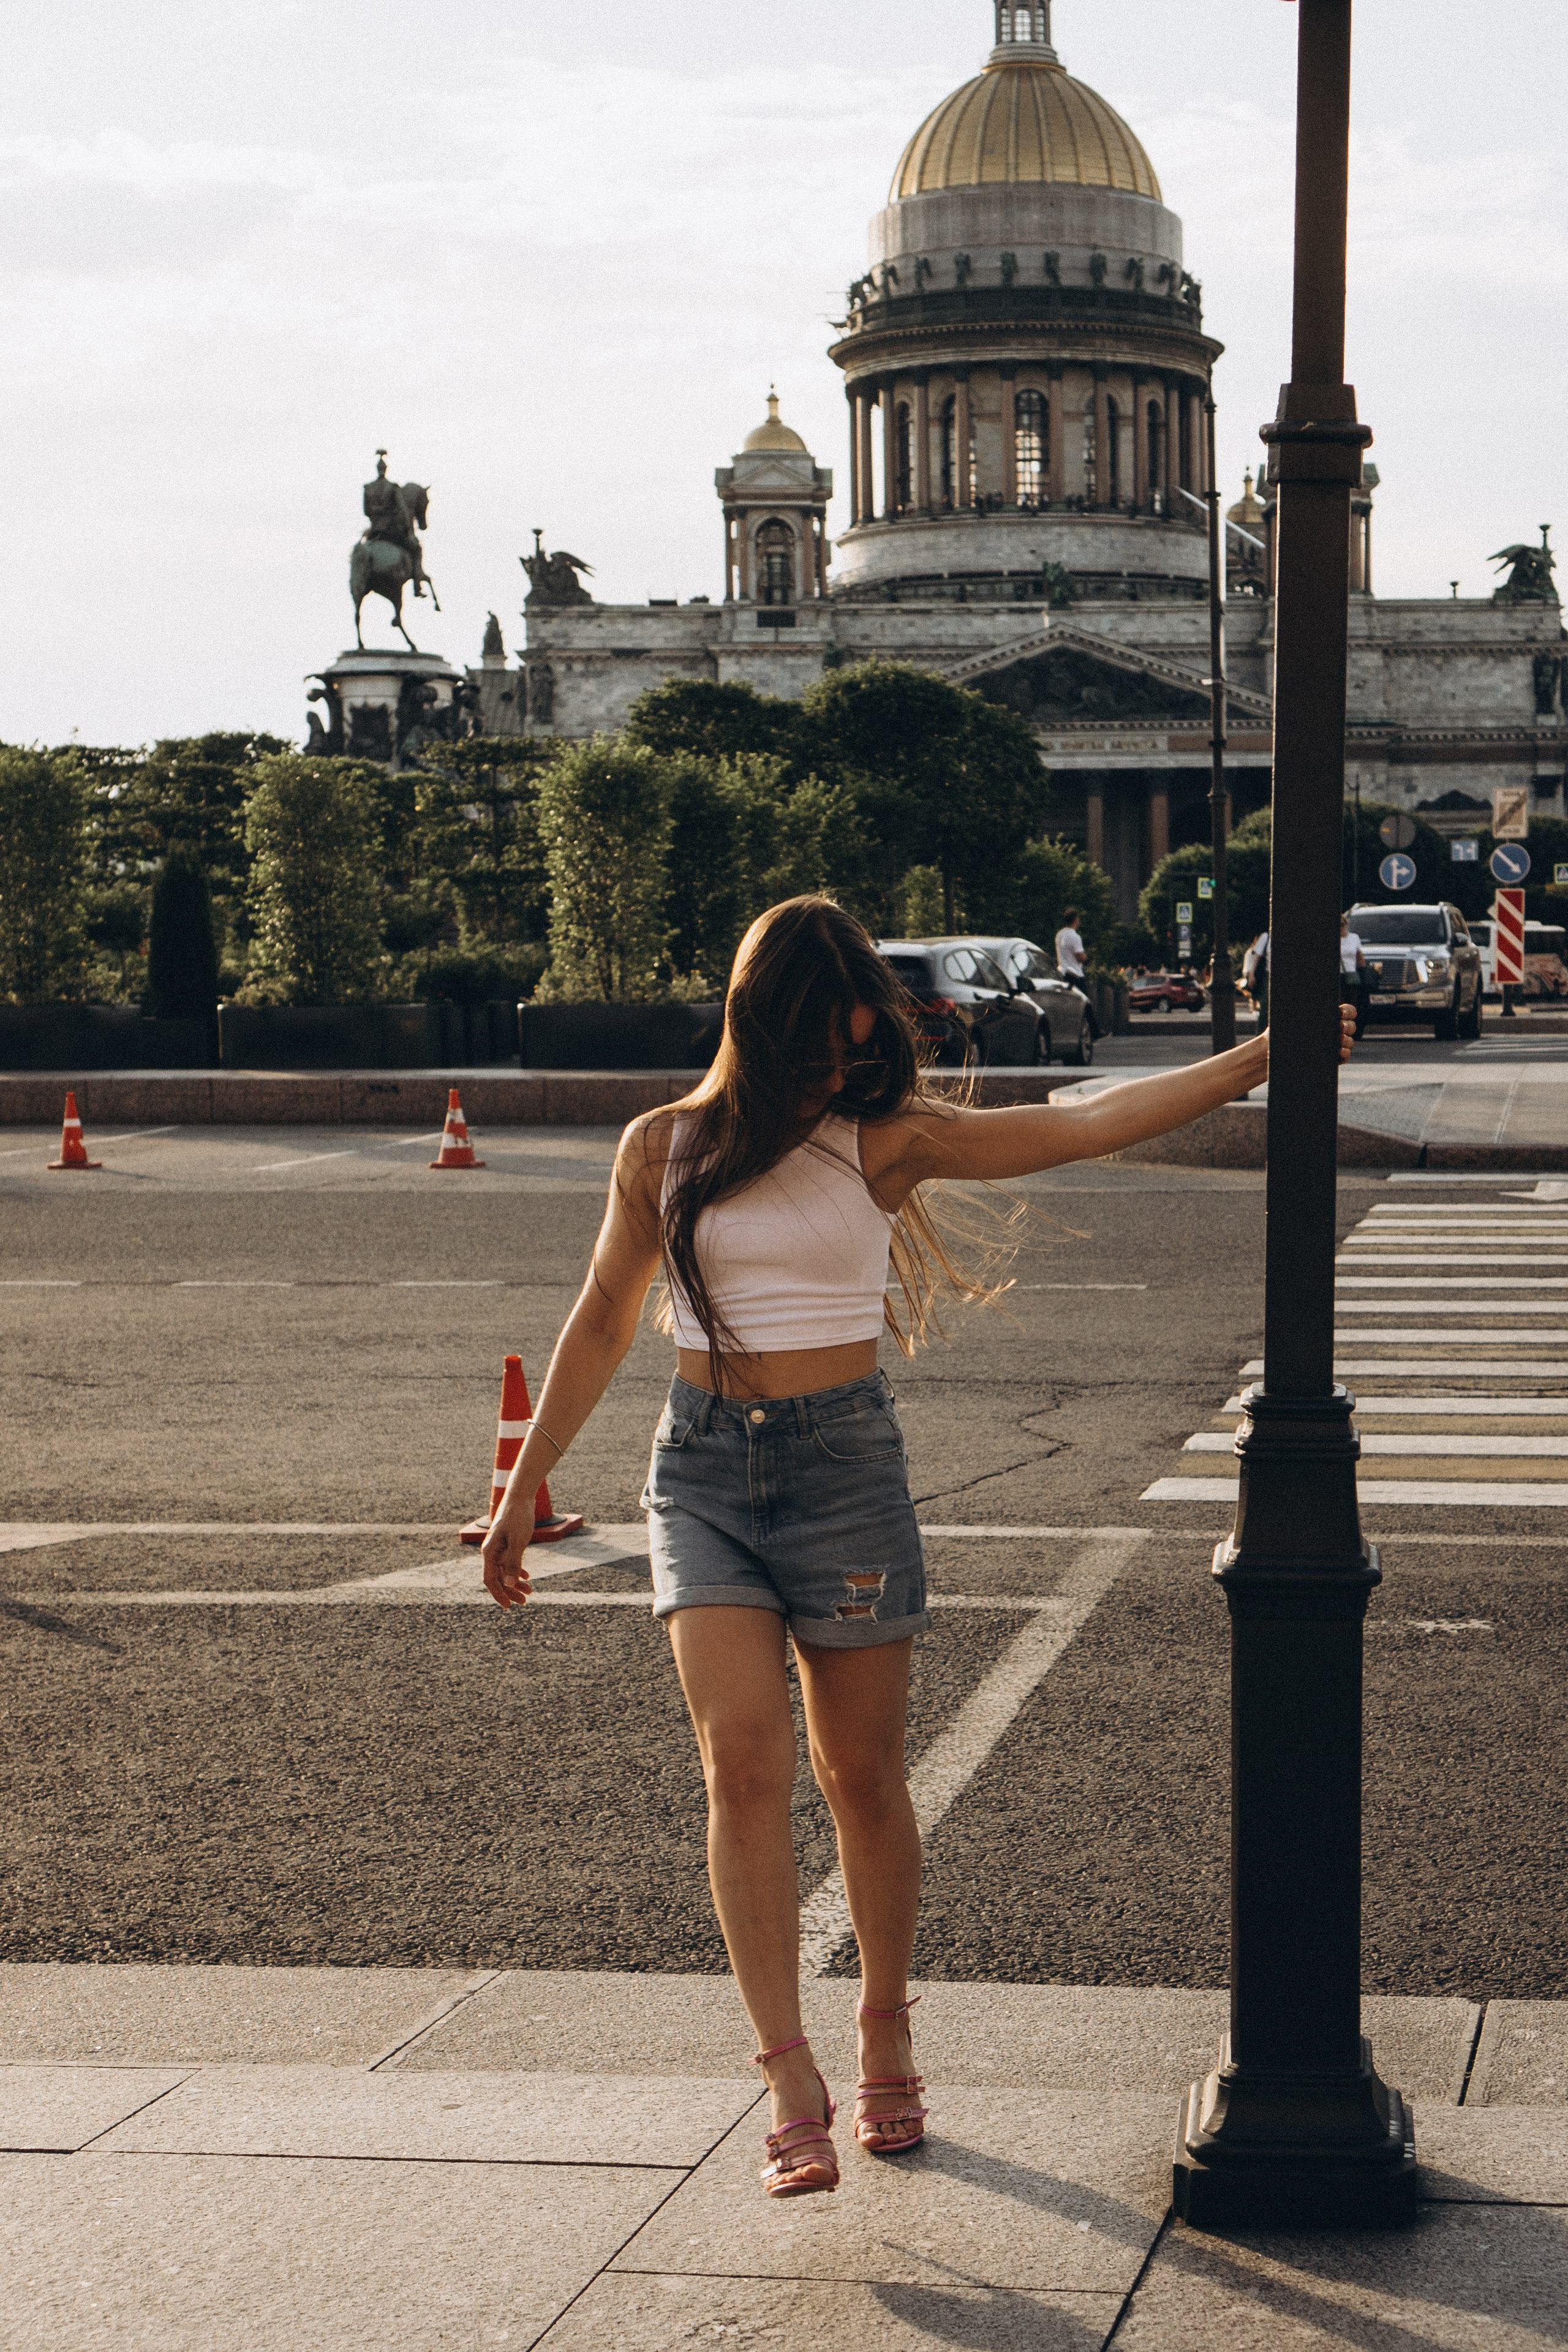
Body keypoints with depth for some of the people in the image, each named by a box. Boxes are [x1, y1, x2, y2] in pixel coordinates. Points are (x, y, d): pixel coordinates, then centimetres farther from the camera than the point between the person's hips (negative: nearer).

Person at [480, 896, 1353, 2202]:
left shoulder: (883, 1140, -2)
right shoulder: (665, 1149, 4)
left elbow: (1085, 1124, -8)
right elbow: (603, 1323, 14)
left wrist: (1254, 1061, -14)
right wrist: (524, 1488, 16)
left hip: (845, 1460, -1)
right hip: (705, 1467, 1)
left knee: (862, 1775, 6)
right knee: (744, 1762, -13)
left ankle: (888, 2036, 27)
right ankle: (792, 2082, -13)